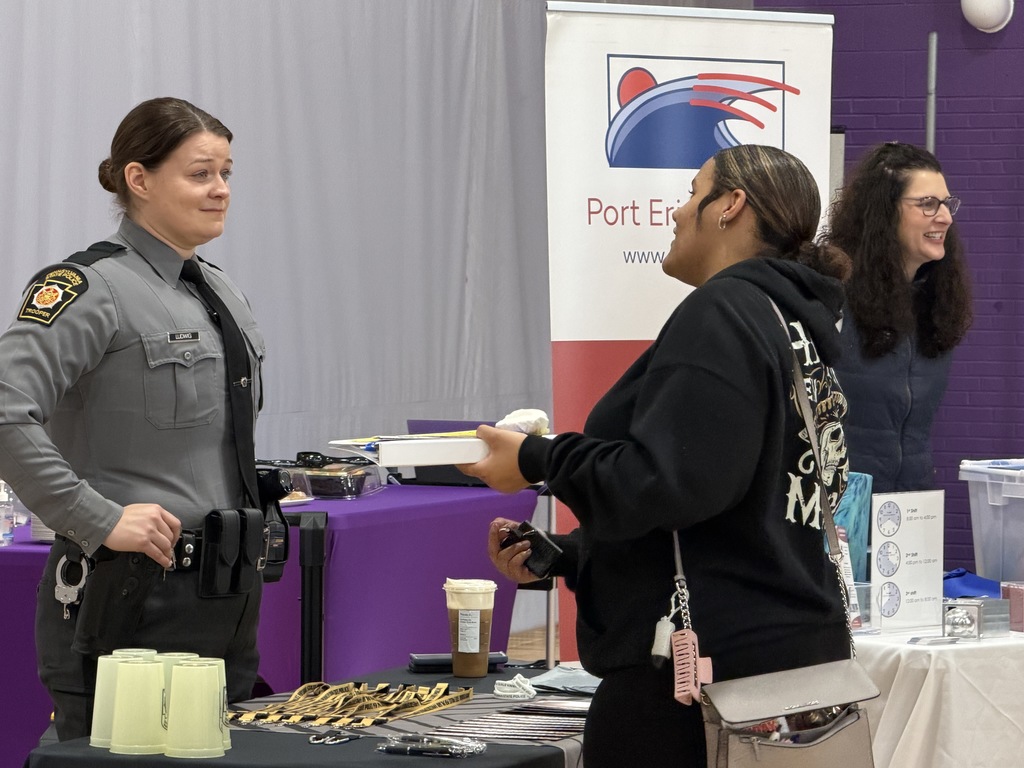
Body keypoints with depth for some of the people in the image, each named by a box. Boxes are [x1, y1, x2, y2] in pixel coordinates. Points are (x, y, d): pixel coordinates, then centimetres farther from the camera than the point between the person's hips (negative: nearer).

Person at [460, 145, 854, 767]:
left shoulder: (723, 313, -14)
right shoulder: (799, 326, 17)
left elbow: (661, 486, -23)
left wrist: (538, 460, -8)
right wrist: (562, 557, 17)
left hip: (700, 670, -10)